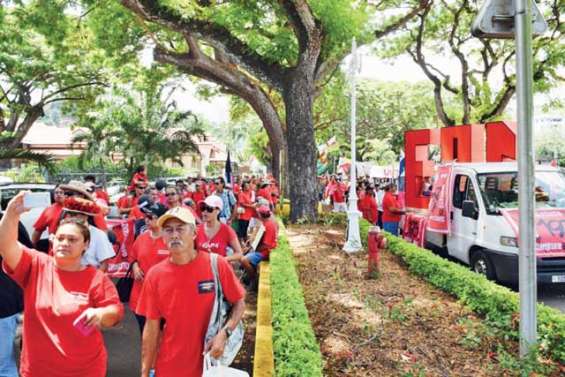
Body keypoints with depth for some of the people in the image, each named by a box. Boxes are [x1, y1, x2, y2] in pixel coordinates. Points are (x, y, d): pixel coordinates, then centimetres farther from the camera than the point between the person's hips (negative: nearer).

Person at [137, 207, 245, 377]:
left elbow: (239, 303, -3)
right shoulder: (154, 275, -8)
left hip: (210, 363, -1)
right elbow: (151, 328, -1)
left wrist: (224, 333, -18)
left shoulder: (217, 265, -13)